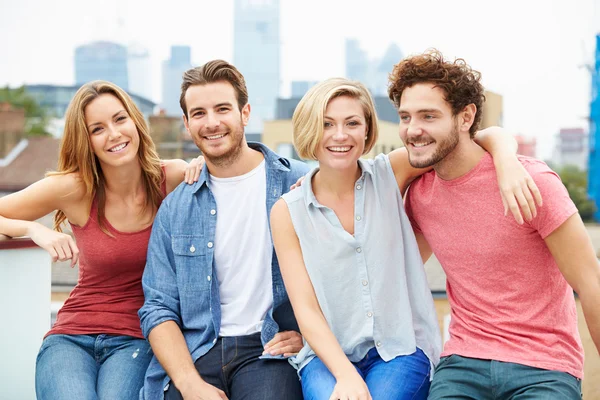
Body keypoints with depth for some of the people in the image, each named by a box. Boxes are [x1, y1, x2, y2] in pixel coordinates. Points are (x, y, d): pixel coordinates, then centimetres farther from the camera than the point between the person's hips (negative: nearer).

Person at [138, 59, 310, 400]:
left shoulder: (299, 184, 3)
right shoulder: (175, 209, 12)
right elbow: (158, 309, 7)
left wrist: (309, 336, -8)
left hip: (270, 349, -2)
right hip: (195, 352, 2)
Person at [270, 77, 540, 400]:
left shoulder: (390, 174, 1)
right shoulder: (287, 212, 0)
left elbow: (486, 136, 2)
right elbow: (306, 309, -4)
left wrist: (508, 164, -20)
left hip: (402, 349, 1)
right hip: (328, 354, 0)